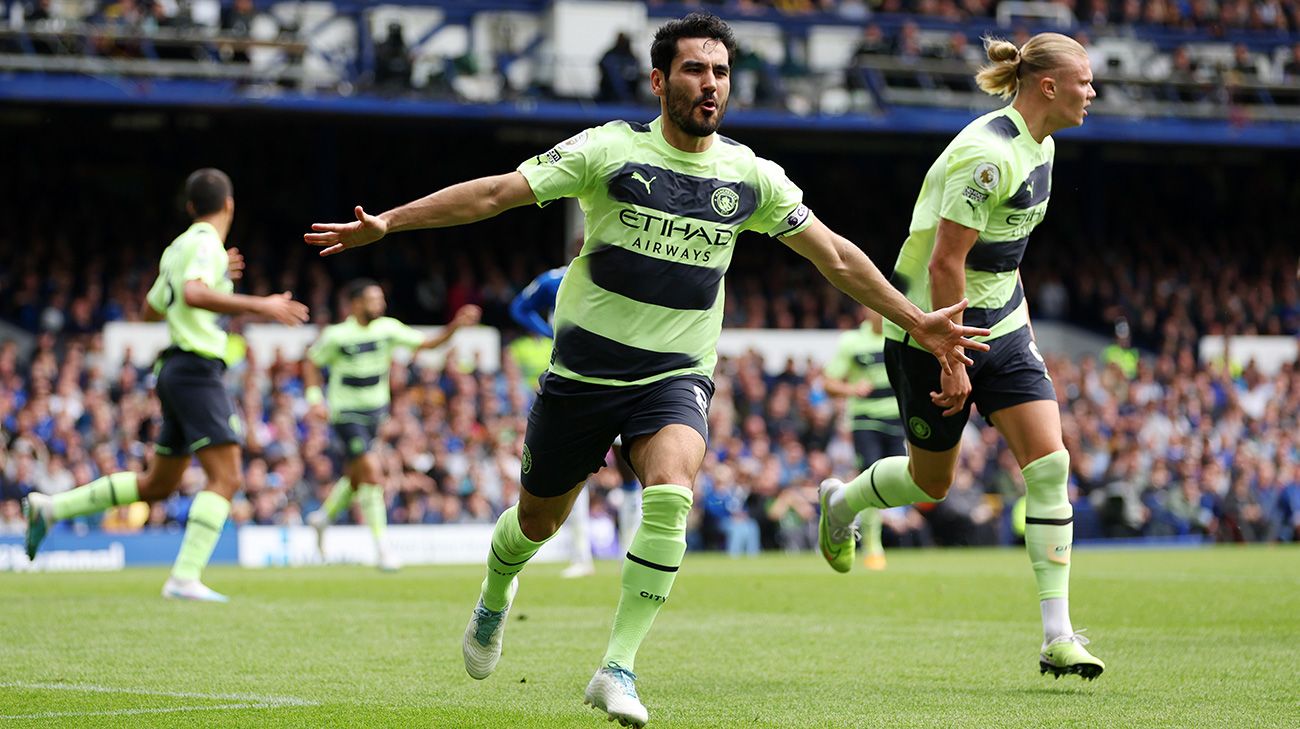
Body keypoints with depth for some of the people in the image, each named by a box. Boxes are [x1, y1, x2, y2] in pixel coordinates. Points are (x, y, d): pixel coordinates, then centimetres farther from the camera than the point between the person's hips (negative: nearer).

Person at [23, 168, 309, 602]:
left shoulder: (178, 249, 18)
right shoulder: (206, 244, -10)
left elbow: (151, 311, 29)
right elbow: (193, 295, -29)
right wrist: (259, 306, -30)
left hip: (175, 370, 9)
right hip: (196, 368, -9)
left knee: (157, 485, 17)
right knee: (226, 477, -15)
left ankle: (49, 508, 21)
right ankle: (185, 578, -25)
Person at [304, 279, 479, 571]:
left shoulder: (387, 328, -2)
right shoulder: (336, 336, -13)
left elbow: (428, 343, -2)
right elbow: (310, 362, 0)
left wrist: (456, 325, -15)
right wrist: (314, 397, -11)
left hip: (376, 411, 6)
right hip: (346, 413, -6)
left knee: (356, 477, 15)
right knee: (372, 473, -16)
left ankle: (324, 516, 42)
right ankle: (381, 546, -10)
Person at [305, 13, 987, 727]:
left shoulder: (750, 176, 0)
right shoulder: (610, 149, -9)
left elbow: (836, 257, 9)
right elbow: (496, 192, -9)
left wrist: (916, 321, 7)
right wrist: (385, 223, -15)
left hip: (676, 375, 1)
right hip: (585, 367, -1)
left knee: (670, 496, -28)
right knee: (538, 520, 12)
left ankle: (616, 670, -21)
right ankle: (494, 599, 49)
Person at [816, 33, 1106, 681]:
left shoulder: (1039, 146, 5)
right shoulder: (988, 155, -25)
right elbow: (944, 264, -25)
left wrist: (1022, 329, 20)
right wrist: (951, 364, -23)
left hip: (1000, 327, 8)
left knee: (1049, 463, -8)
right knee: (932, 483, 10)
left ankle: (1057, 637, -9)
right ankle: (842, 503, 45)